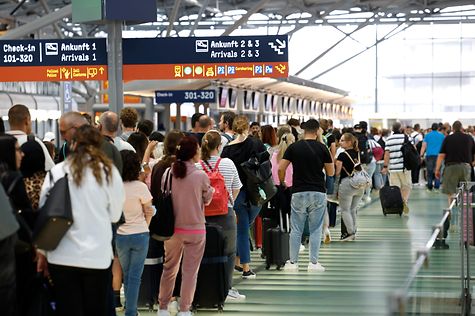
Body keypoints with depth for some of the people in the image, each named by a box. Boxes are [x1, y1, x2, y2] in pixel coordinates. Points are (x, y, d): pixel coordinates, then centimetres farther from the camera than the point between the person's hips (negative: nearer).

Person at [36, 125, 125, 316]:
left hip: (62, 256, 0)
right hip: (98, 256, 0)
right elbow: (115, 215, 4)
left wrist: (42, 252, 11)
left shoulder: (56, 172, -2)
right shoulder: (109, 172, -3)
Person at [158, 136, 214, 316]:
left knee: (169, 268, 16)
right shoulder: (201, 176, -13)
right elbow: (207, 200, 1)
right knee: (190, 271, 6)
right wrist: (211, 189, 18)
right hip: (195, 229, -3)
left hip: (172, 228, 3)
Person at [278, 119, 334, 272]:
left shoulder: (294, 147, -1)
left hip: (298, 193, 1)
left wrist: (282, 183, 14)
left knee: (296, 229, 7)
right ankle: (314, 263, 5)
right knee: (315, 229, 6)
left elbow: (281, 168, -3)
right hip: (318, 193, 0)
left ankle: (293, 262, 9)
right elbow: (331, 172, 3)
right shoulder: (322, 148, -3)